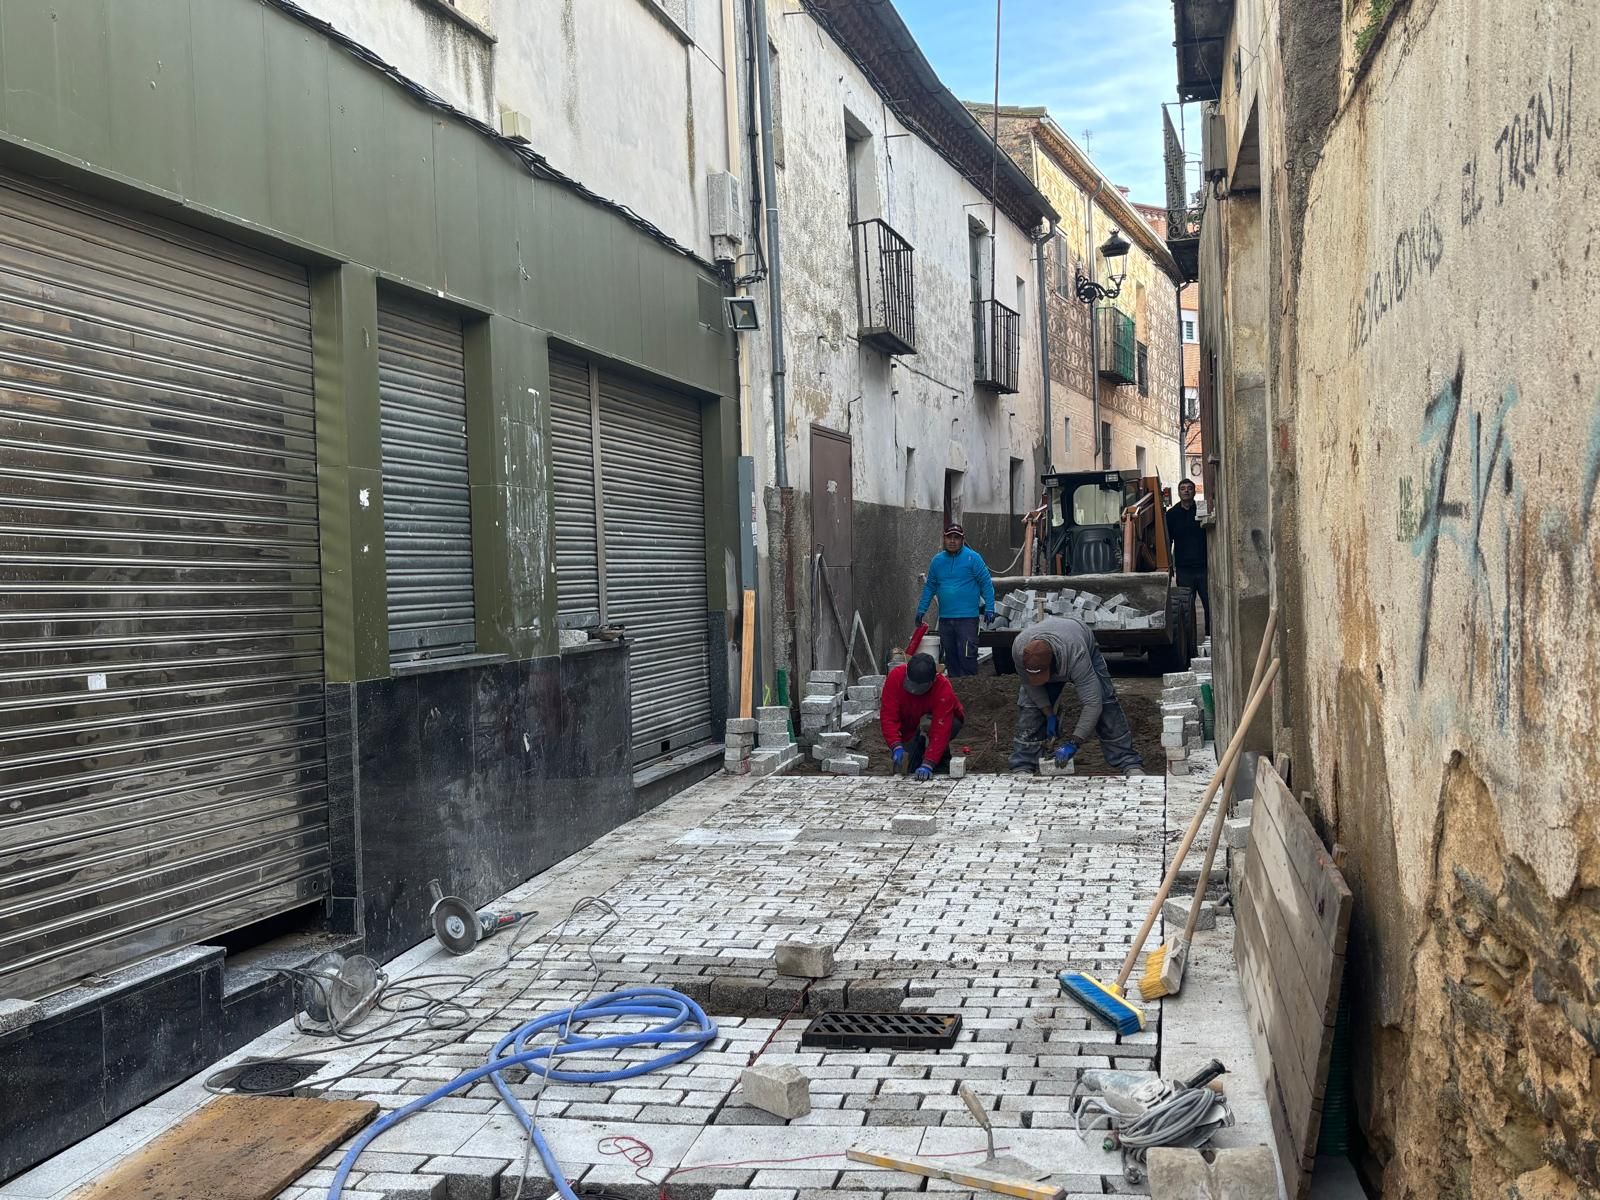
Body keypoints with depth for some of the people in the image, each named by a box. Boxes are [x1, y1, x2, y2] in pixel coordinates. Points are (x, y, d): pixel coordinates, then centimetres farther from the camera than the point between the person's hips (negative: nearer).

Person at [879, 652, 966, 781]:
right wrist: (896, 747, -43)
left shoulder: (944, 689, -36)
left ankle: (942, 766, -11)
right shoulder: (895, 677, -30)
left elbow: (940, 731, -40)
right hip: (908, 728, 2)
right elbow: (888, 716, -30)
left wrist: (928, 764, -48)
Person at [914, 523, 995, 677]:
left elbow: (986, 583, -4)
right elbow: (929, 587, 16)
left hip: (967, 618, -5)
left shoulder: (972, 558, -4)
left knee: (967, 657, -8)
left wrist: (989, 608, -10)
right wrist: (921, 610, 11)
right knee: (950, 657, 10)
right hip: (945, 618, 5)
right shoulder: (937, 560, 10)